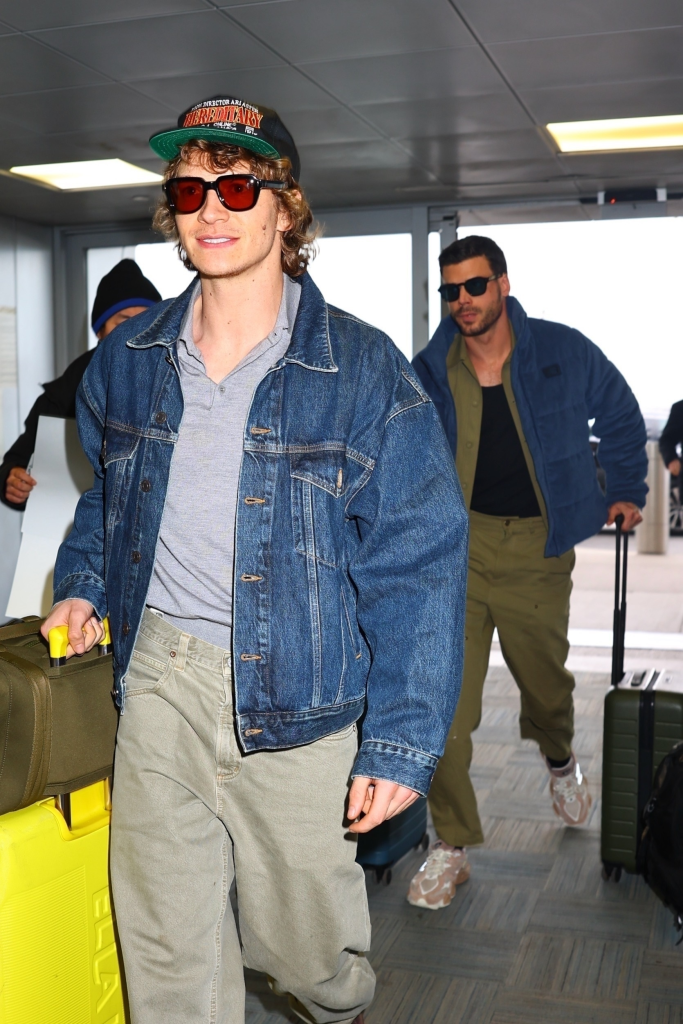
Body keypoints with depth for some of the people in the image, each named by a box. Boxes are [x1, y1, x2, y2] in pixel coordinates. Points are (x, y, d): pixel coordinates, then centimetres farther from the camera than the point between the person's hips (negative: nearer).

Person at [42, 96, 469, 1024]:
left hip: (290, 701, -3)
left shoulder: (364, 371, -9)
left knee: (308, 942, 14)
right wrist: (86, 584, 9)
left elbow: (419, 566, -10)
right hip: (155, 679, 3)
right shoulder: (128, 358, 5)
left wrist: (402, 741, -13)